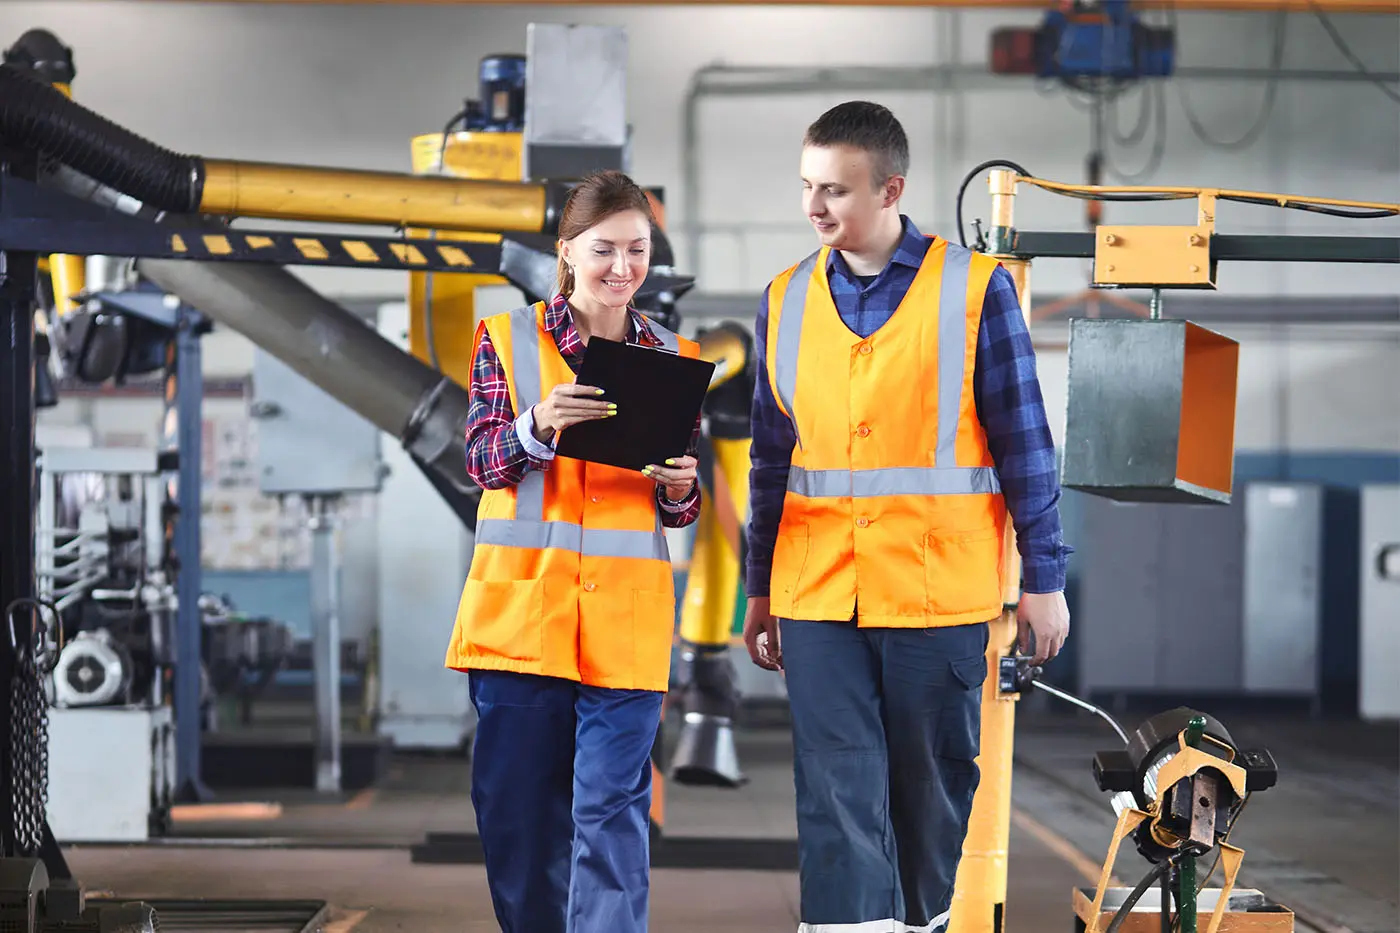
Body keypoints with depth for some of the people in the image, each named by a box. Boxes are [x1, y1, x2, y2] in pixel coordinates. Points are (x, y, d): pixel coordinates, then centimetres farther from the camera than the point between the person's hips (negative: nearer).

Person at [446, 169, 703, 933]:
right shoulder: (507, 340, 5)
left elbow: (679, 510, 11)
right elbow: (484, 459, -4)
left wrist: (679, 486, -12)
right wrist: (540, 426, -23)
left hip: (625, 615, 0)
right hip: (519, 604, 0)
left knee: (613, 809, -6)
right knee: (516, 805, 6)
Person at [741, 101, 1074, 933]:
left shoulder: (975, 288, -3)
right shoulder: (788, 299, 8)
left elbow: (1025, 442, 0)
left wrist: (1045, 579, 0)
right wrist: (760, 591, 16)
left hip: (938, 587, -2)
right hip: (817, 592, 2)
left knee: (932, 785, 9)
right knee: (838, 795, -3)